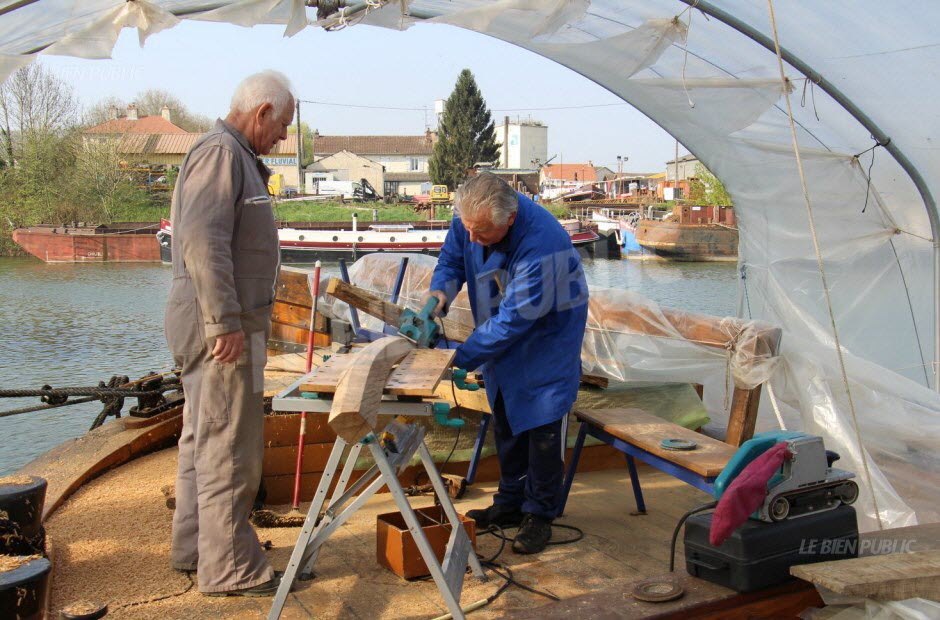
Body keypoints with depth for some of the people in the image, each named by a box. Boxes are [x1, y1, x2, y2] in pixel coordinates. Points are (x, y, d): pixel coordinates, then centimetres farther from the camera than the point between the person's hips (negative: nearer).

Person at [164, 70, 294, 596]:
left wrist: (246, 318, 20)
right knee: (229, 447, -4)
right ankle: (230, 568, 5)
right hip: (224, 329, -11)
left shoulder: (237, 157, 18)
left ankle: (194, 547, 30)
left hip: (228, 325, 11)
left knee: (204, 440, 17)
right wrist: (225, 322, -24)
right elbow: (202, 241, -24)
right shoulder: (221, 153, -13)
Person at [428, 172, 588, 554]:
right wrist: (440, 291, -24)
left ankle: (539, 515, 12)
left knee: (542, 425, -5)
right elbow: (451, 260, 0)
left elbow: (515, 318, -35)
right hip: (502, 336, 7)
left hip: (547, 333, -7)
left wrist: (461, 358, -33)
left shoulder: (542, 244, -39)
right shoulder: (469, 217, -19)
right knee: (505, 422, 14)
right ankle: (510, 504, 29)